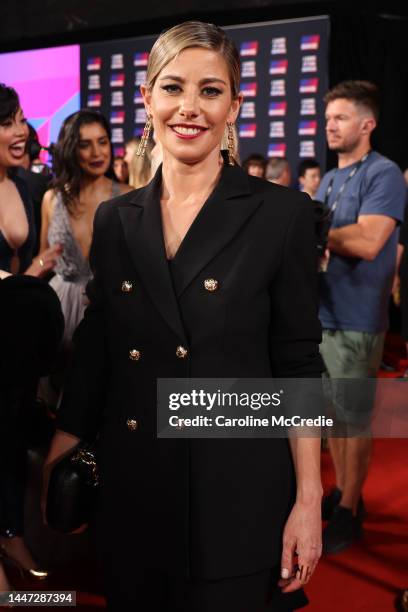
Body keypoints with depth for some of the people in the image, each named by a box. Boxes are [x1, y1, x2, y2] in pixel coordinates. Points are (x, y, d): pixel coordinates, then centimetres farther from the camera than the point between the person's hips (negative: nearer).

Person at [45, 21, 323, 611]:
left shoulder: (281, 213, -7)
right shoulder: (115, 219, 4)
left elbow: (298, 365, -6)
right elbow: (93, 356, 9)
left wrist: (309, 500, -9)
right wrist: (53, 469, 7)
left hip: (238, 490, -3)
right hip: (131, 488, 4)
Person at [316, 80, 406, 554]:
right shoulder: (328, 180, 14)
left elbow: (366, 243, -25)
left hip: (354, 319, -8)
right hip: (319, 311, 8)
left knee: (353, 417, 4)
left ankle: (349, 511, 18)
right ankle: (340, 492, 32)